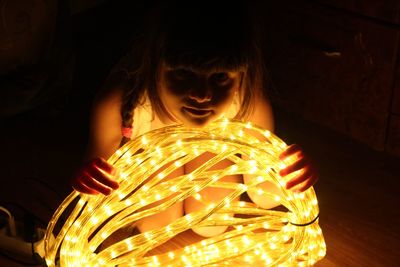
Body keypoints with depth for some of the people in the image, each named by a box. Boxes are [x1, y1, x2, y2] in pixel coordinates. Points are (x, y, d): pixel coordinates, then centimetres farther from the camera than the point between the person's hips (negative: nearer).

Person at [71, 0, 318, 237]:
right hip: (148, 143, -1)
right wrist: (92, 187, -53)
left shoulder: (250, 103, -41)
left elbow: (263, 196, -23)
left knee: (211, 226, 6)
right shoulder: (118, 100, -45)